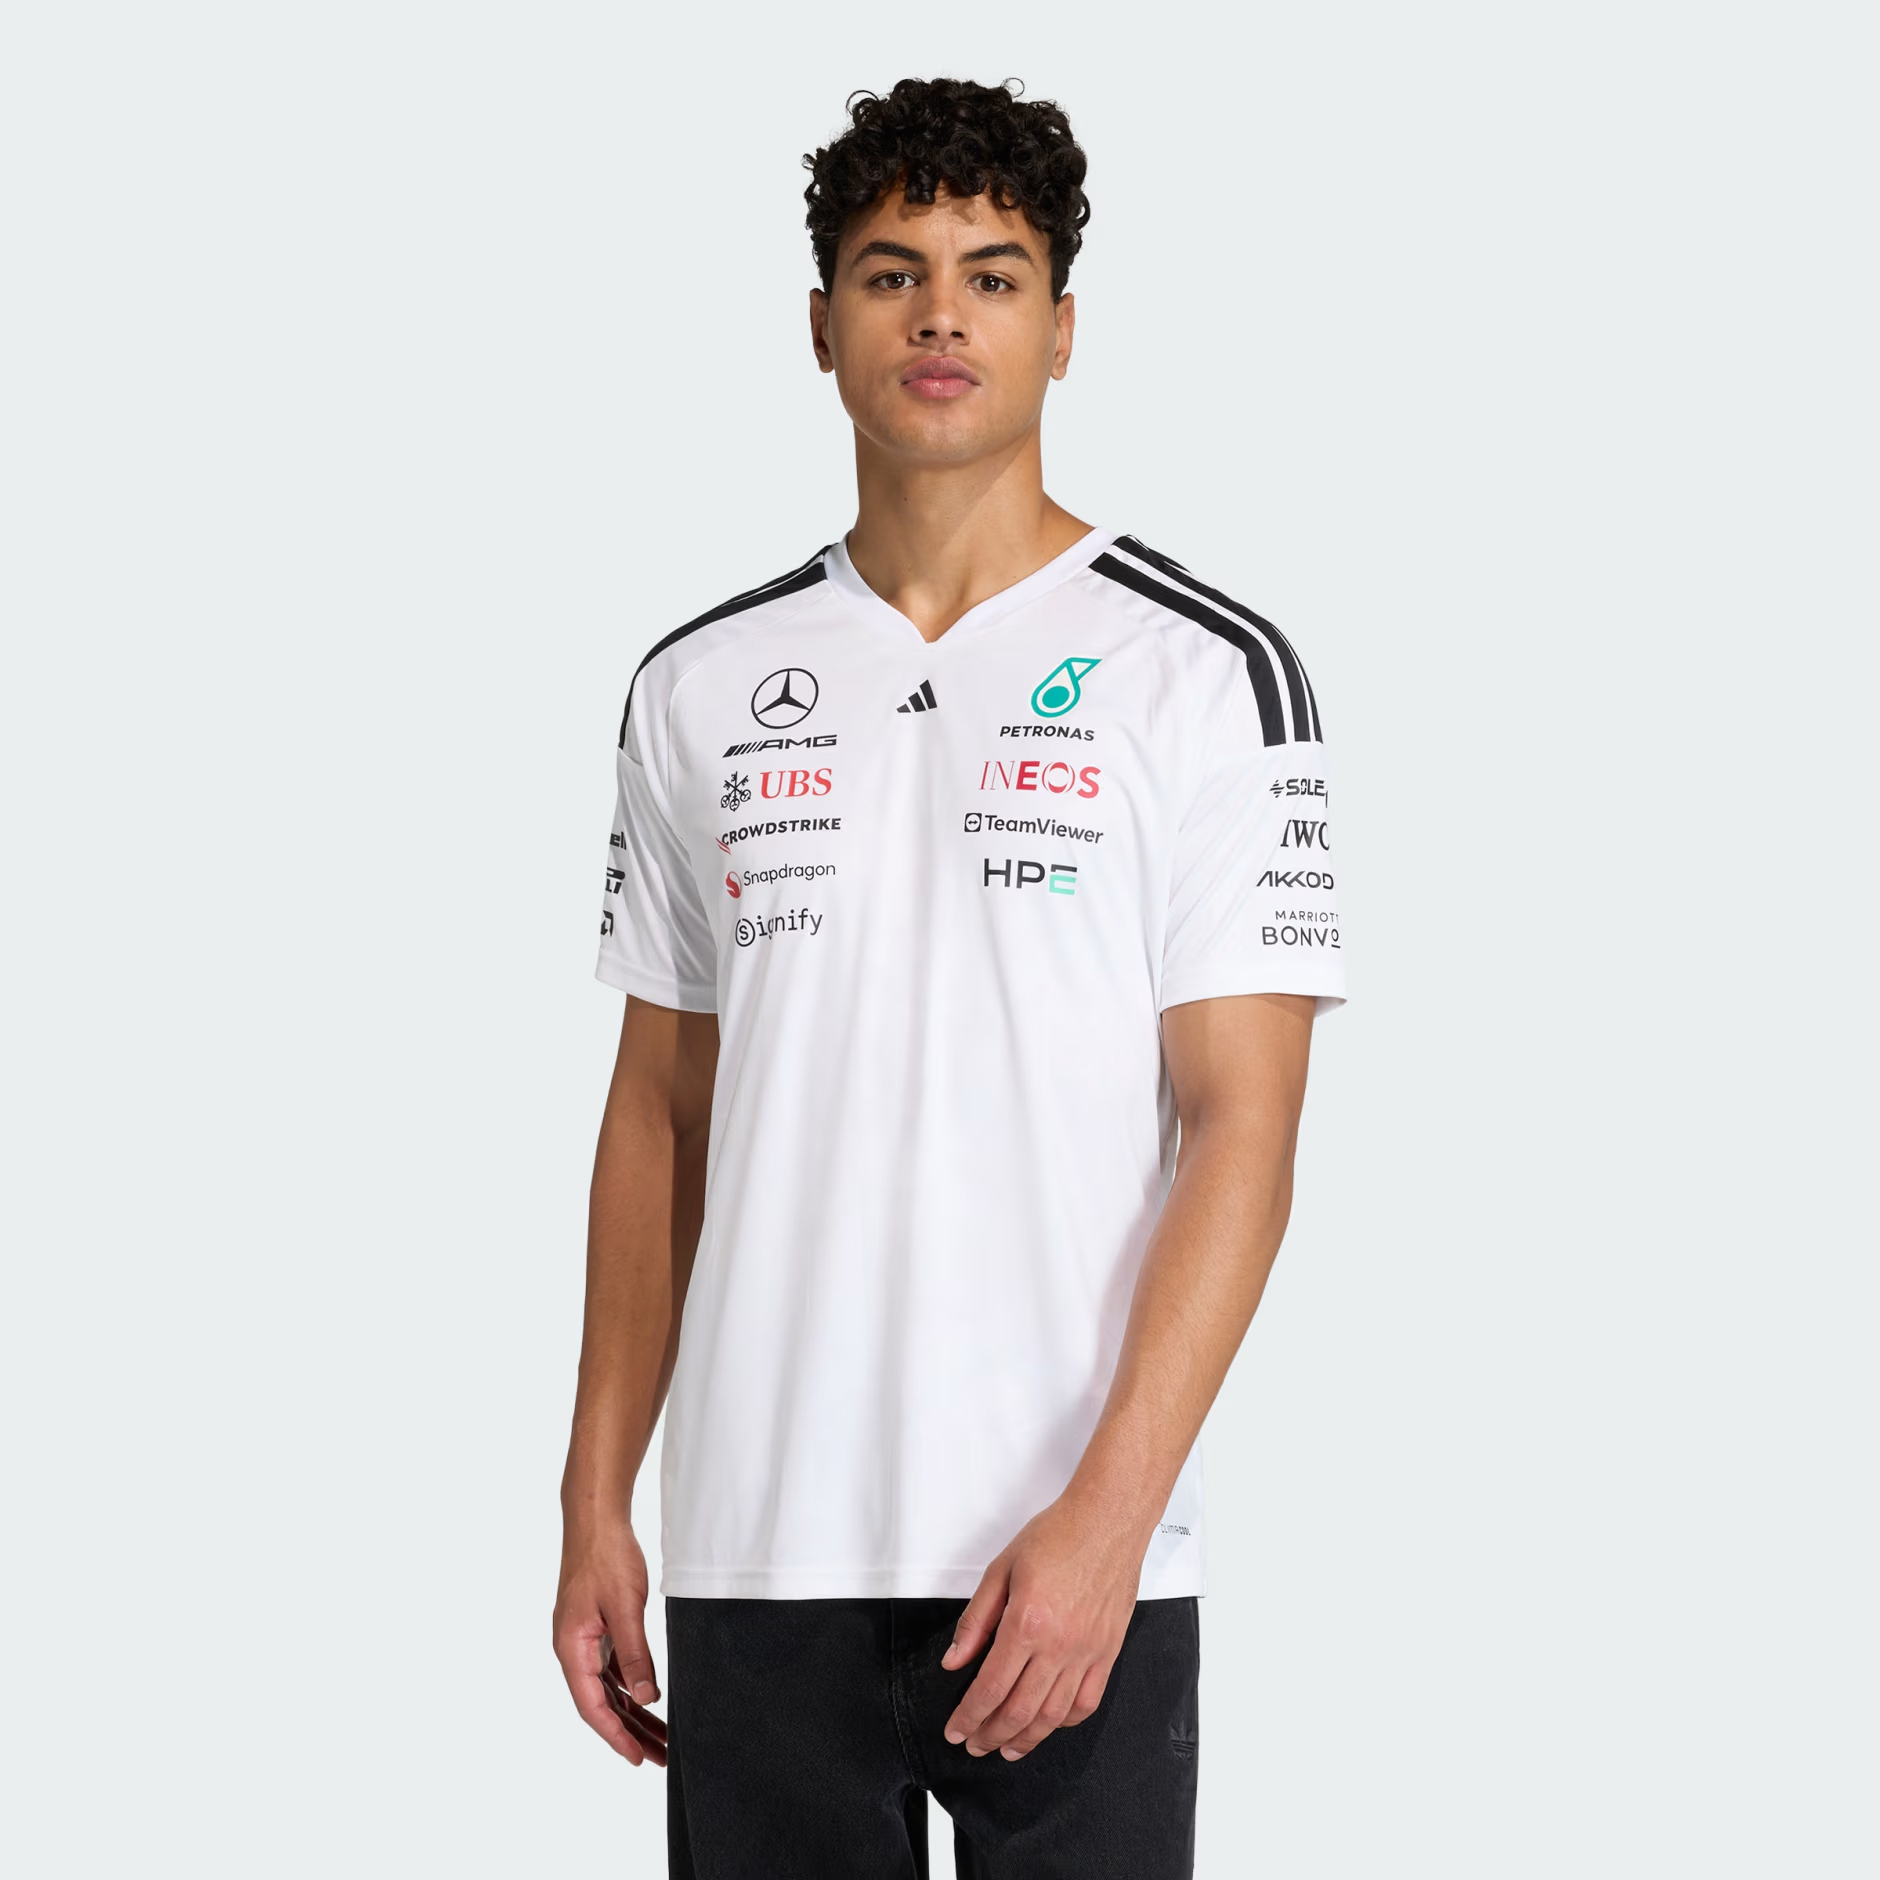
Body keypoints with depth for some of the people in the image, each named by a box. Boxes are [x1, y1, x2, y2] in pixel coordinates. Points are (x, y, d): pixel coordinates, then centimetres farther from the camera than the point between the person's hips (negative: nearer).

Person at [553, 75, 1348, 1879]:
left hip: (1074, 1559, -3)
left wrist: (1105, 1514, -16)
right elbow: (659, 1115, 13)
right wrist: (598, 1503, 8)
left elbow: (1242, 1130, -7)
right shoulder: (700, 686, 9)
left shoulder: (1207, 671, -2)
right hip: (755, 1546, 3)